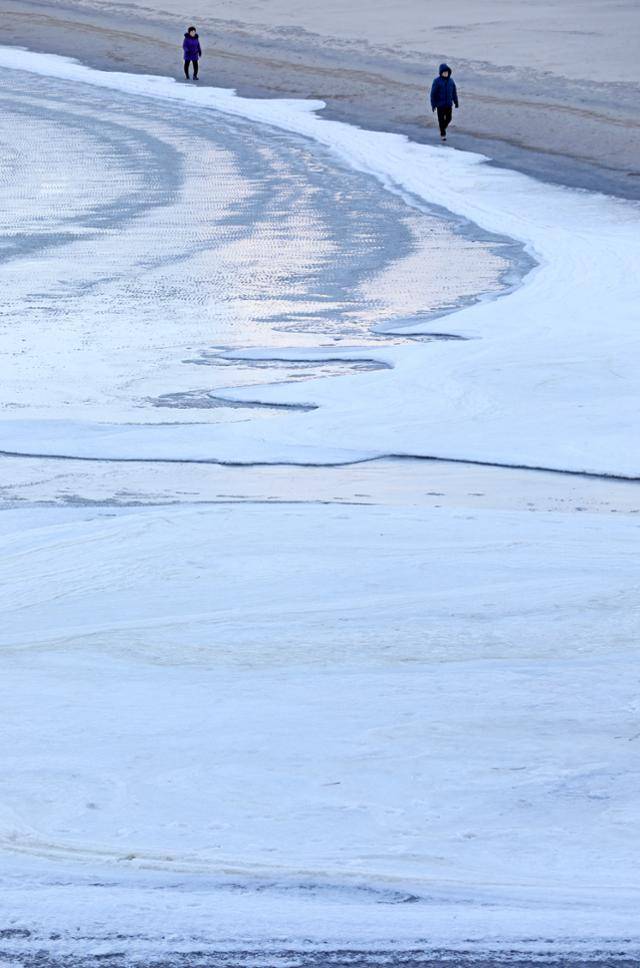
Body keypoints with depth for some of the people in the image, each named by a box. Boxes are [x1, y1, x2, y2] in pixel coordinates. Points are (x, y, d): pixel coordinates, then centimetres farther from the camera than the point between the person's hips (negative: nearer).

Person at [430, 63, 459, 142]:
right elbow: (433, 93, -9)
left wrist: (456, 102, 11)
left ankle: (443, 128, 36)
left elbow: (454, 92, 10)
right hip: (440, 104, -3)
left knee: (448, 119, 8)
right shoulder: (437, 81, -12)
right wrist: (433, 104, -11)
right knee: (441, 119, 4)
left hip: (448, 104, 3)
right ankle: (443, 134, 17)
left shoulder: (451, 81, 1)